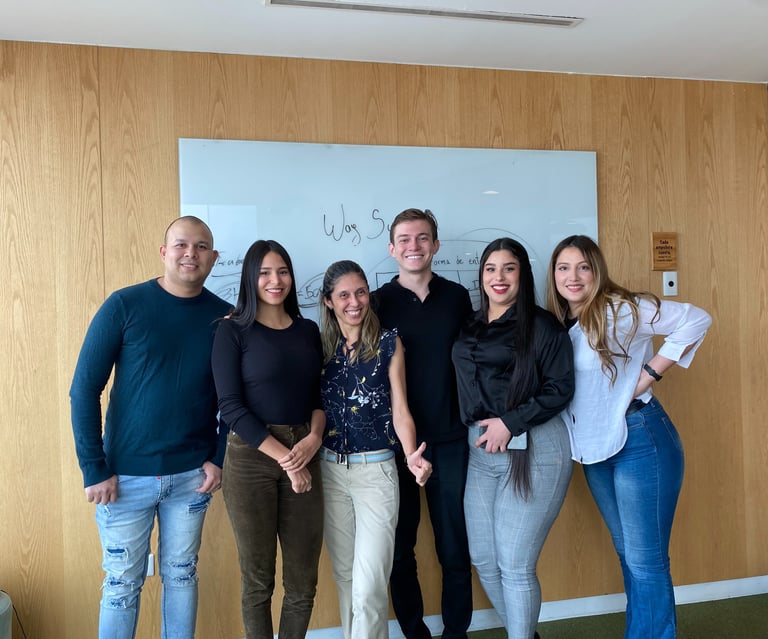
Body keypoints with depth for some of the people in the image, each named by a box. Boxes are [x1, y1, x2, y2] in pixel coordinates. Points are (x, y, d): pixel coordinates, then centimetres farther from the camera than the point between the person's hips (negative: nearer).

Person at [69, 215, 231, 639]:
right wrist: (94, 469, -10)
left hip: (192, 476, 2)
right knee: (122, 583, 11)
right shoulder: (124, 306, -8)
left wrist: (220, 458, -3)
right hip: (126, 475, -2)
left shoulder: (224, 317, -1)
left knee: (181, 575, 15)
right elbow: (84, 389, -8)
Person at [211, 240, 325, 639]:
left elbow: (319, 394, 12)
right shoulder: (233, 331, -4)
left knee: (303, 580, 8)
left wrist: (315, 436, -9)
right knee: (258, 578, 7)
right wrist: (284, 458, -13)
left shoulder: (308, 330, 10)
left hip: (304, 456, 4)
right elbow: (231, 406, -10)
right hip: (251, 459, -4)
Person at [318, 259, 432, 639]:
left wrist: (411, 455, -19)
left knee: (369, 583, -7)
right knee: (345, 575, 14)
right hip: (330, 469, 3)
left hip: (376, 470, -3)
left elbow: (399, 408, -5)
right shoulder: (320, 345, 4)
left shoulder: (388, 343, -3)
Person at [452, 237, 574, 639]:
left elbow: (560, 389, -10)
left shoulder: (541, 325, -5)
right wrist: (477, 428, 3)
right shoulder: (469, 328, 13)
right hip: (480, 450, 6)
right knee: (482, 559, 11)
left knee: (515, 565, -3)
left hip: (533, 449, -6)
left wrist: (510, 423, -16)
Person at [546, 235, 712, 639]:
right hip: (594, 448, 7)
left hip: (640, 441, -7)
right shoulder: (556, 324, 6)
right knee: (627, 553, 20)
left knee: (646, 560, 0)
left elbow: (696, 320, -17)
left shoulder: (621, 310, -14)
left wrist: (650, 373, -17)